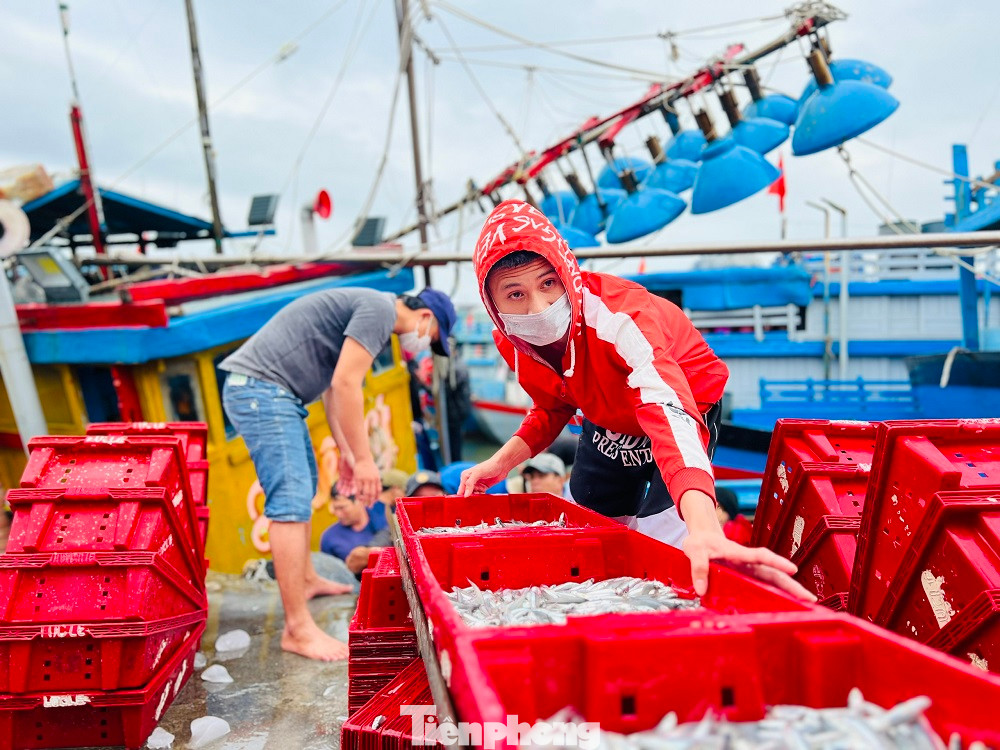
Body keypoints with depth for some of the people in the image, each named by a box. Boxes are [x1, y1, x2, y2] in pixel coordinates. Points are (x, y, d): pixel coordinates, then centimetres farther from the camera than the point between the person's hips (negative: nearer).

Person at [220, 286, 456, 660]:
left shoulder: (366, 307, 20)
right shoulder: (380, 309, -11)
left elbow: (333, 386, 23)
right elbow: (345, 384, -19)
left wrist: (346, 452, 21)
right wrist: (364, 458, -14)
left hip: (254, 390, 11)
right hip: (261, 388, -11)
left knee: (304, 486, 22)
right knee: (291, 500, -14)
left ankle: (306, 580, 38)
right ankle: (298, 629, -12)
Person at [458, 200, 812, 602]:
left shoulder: (616, 316, -41)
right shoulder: (512, 342, -20)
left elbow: (669, 411, -56)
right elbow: (553, 407, -1)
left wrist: (703, 529, -72)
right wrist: (501, 462, -17)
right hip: (607, 423, 6)